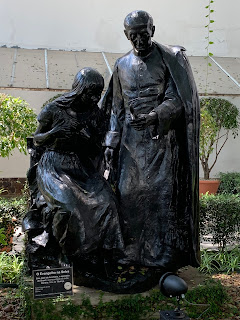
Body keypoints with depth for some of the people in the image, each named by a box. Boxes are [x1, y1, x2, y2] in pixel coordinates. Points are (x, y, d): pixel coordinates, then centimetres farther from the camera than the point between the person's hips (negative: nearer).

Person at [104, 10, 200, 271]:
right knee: (128, 191, 0)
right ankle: (131, 252, 12)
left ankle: (163, 255, 5)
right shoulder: (122, 65, 13)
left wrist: (153, 117, -24)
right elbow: (117, 108, 15)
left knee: (161, 192, -6)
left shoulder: (170, 59, 1)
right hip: (131, 139, 4)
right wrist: (111, 142, 8)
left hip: (161, 137, -4)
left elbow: (176, 101, -6)